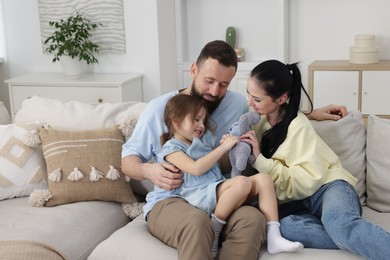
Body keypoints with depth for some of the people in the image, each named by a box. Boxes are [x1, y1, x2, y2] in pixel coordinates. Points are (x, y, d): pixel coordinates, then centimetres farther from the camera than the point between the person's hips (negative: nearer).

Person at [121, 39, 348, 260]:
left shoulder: (237, 104, 9)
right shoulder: (159, 108, 0)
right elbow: (128, 159, 8)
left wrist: (312, 114, 18)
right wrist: (148, 170, -14)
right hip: (169, 201, -3)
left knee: (253, 218, -33)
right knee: (197, 221, -40)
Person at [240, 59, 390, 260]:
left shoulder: (298, 126, -8)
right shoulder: (260, 119, 11)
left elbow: (306, 182, -15)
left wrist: (260, 160, -19)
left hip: (326, 186, -4)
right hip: (294, 202, 4)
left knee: (341, 224, -41)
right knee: (284, 226, -35)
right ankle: (359, 243, -36)